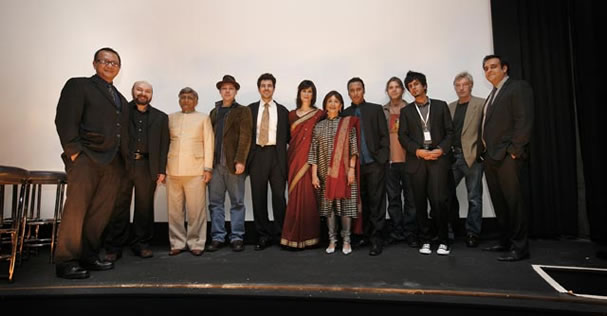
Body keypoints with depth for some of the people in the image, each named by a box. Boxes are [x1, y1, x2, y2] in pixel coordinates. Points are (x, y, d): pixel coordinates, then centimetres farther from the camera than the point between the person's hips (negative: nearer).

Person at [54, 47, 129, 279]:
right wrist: (74, 152, -12)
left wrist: (124, 159, 10)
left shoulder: (120, 99, 23)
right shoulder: (78, 85, 4)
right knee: (76, 210, -5)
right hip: (86, 159, -6)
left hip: (112, 163, 6)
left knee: (101, 213, 5)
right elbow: (65, 120, -6)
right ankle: (66, 261, 5)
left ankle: (88, 256, 15)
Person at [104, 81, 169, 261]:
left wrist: (162, 170, 2)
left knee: (144, 207, 5)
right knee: (119, 207, 1)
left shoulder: (160, 117, 15)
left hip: (147, 166, 1)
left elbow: (164, 145, 10)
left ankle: (141, 244, 14)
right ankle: (114, 247, 9)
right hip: (122, 164, -1)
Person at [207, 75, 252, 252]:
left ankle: (237, 238, 11)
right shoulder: (214, 112, 18)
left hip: (233, 163, -4)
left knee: (237, 202, 3)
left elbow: (245, 137, -6)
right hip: (215, 164, 4)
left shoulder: (242, 111, 4)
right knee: (215, 202, 6)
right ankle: (217, 237, 15)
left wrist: (240, 161, -15)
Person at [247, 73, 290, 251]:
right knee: (258, 197, 3)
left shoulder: (282, 111, 10)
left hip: (276, 155, 0)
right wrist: (244, 157, -1)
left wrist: (288, 158, -2)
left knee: (278, 195, 1)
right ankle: (263, 236, 14)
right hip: (257, 155, 1)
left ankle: (280, 235, 14)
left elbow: (287, 136, 9)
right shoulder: (250, 109, 10)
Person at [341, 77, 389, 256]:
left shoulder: (376, 109, 6)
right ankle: (364, 234, 21)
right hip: (355, 165, 2)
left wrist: (382, 159, -6)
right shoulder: (345, 114, 11)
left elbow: (384, 136, 2)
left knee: (376, 202, 0)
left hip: (374, 164, -2)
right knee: (361, 202, 9)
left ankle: (376, 239, 6)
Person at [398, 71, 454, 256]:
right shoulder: (406, 111, 15)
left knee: (439, 200, -10)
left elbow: (449, 131, 7)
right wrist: (418, 151, -10)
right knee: (420, 203, 3)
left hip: (438, 158, -1)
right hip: (416, 160, 2)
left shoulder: (441, 106, 13)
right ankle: (425, 240, 13)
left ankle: (443, 241, 3)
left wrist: (442, 149, -9)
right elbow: (402, 136, 4)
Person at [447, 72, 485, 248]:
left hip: (472, 156, -5)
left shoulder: (481, 104, -1)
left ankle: (472, 233, 14)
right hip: (453, 156, 5)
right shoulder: (450, 107, 15)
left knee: (474, 197, 3)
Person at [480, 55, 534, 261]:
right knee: (499, 203, 11)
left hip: (506, 156, -8)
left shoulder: (518, 87, -1)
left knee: (513, 201, -5)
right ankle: (506, 241, 20)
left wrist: (514, 150, -17)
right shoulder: (492, 95, 22)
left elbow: (524, 121, -12)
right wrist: (484, 151, 9)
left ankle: (520, 247, 2)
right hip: (490, 157, 8)